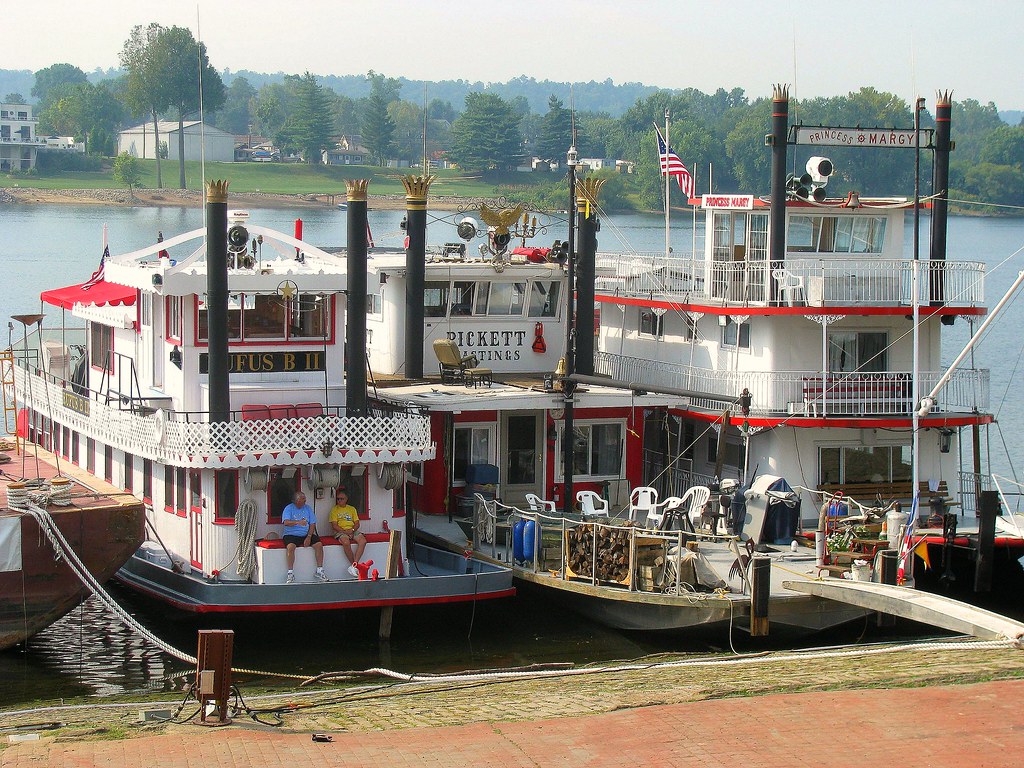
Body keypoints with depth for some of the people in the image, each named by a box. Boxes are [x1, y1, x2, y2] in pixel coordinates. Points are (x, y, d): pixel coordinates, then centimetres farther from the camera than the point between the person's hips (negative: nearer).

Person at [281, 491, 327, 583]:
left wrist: (309, 537, -8)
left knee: (319, 544, -19)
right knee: (290, 546, -34)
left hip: (306, 535, 4)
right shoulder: (289, 508, -1)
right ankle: (290, 574, -27)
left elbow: (312, 524, 7)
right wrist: (298, 522, -37)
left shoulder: (308, 508, 12)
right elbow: (286, 522, -18)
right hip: (291, 534, -4)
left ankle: (319, 571, -8)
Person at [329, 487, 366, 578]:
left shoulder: (352, 509, 19)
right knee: (346, 542, -37)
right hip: (340, 532, -3)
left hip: (353, 531, 3)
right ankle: (355, 565, -25)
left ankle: (353, 565, -33)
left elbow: (357, 523, 13)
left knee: (363, 541, -28)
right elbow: (334, 525, -2)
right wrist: (345, 531, -13)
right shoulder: (335, 510, 8)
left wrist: (352, 530, -9)